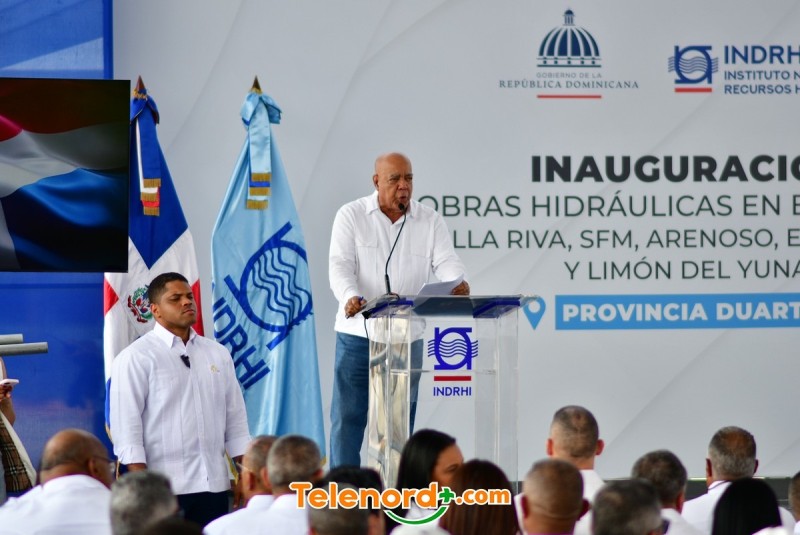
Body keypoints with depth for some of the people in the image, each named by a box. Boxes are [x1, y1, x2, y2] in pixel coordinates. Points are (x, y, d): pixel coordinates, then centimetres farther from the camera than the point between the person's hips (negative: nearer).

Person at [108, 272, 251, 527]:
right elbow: (126, 426, -10)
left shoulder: (218, 354, 13)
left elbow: (235, 419, 15)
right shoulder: (135, 358, -5)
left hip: (214, 484, 5)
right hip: (164, 487, -5)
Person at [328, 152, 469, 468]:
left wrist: (458, 284, -28)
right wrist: (350, 296, -29)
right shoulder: (351, 216, 0)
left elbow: (446, 262, -4)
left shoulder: (430, 221, 6)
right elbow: (340, 264, -9)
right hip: (358, 332, -2)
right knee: (348, 414, -1)